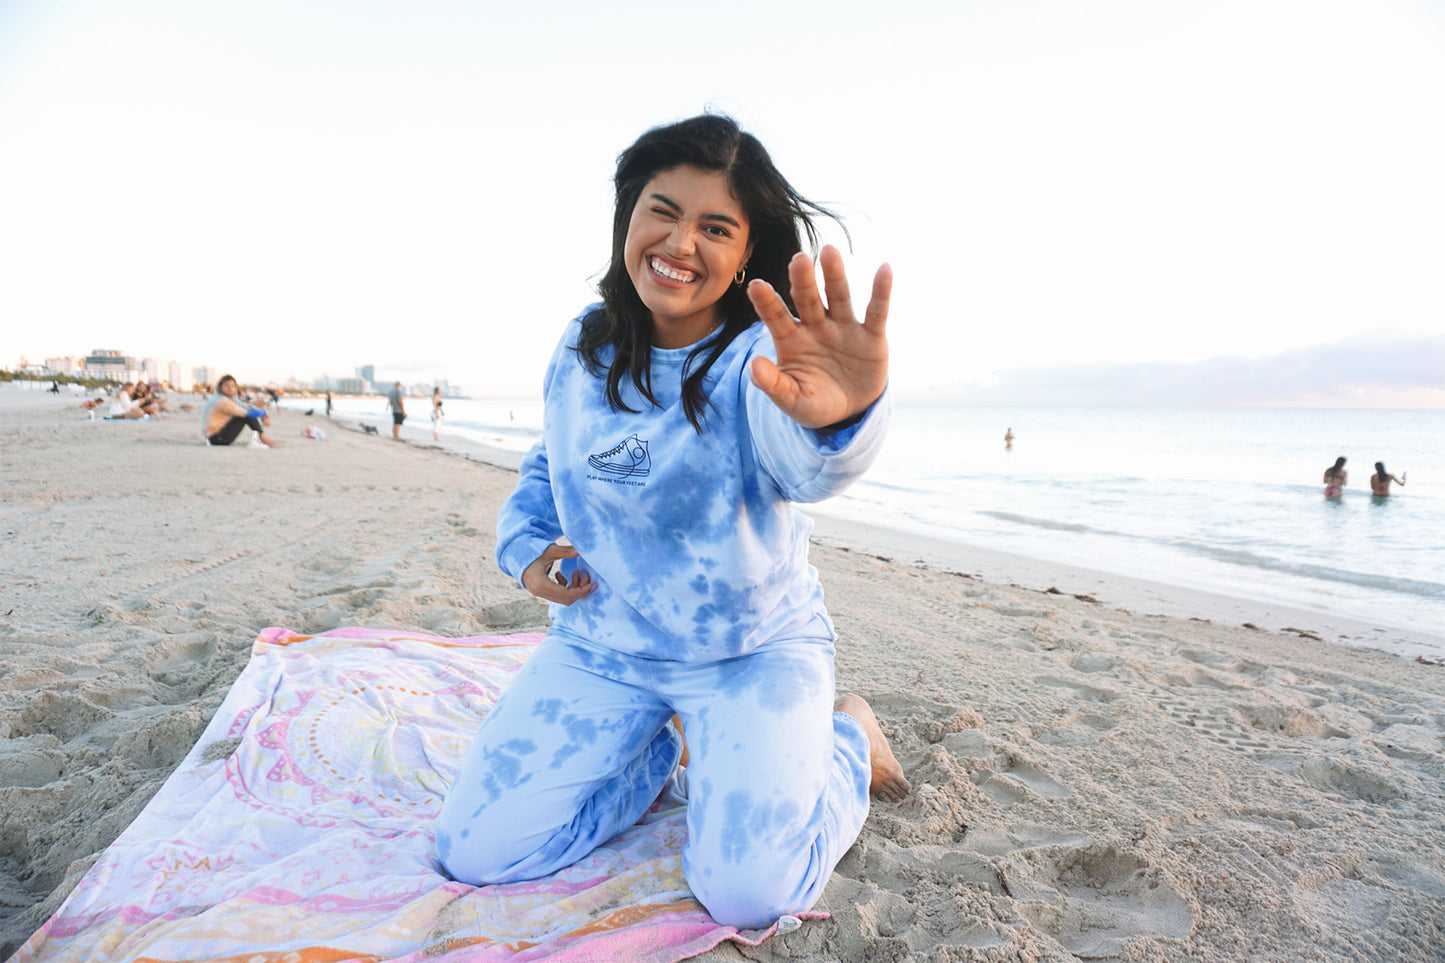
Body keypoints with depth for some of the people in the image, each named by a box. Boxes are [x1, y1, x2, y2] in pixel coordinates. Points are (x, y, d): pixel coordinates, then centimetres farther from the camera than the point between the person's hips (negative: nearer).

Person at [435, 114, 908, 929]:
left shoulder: (760, 358, -19)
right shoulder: (582, 351, -2)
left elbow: (803, 460, -44)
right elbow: (549, 463, 17)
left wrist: (838, 416, -68)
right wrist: (526, 542, -3)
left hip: (755, 648, -4)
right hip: (601, 641, 5)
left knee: (749, 893, -19)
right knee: (477, 852, -2)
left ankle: (847, 738, 14)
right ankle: (667, 748, 22)